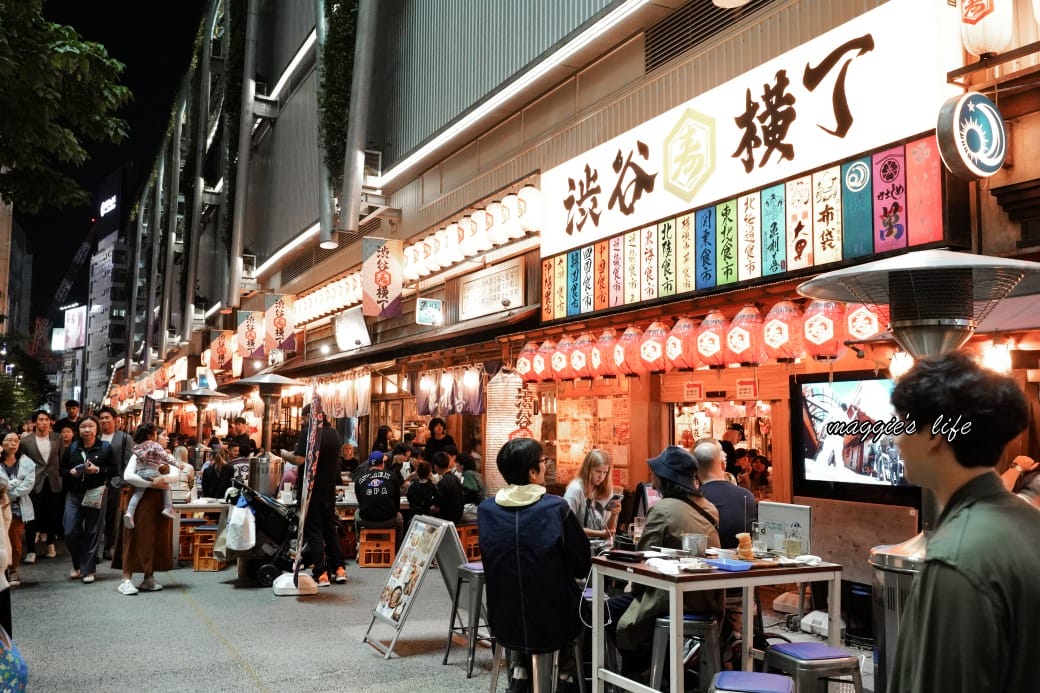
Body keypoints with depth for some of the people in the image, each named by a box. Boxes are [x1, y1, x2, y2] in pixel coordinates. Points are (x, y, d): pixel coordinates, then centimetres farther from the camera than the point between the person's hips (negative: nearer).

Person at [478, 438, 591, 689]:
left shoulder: (485, 510, -6)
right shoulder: (556, 507, -16)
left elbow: (493, 564, 7)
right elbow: (583, 567, -7)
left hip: (504, 626, 3)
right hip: (554, 625, -3)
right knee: (590, 600, 28)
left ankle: (520, 663, 28)